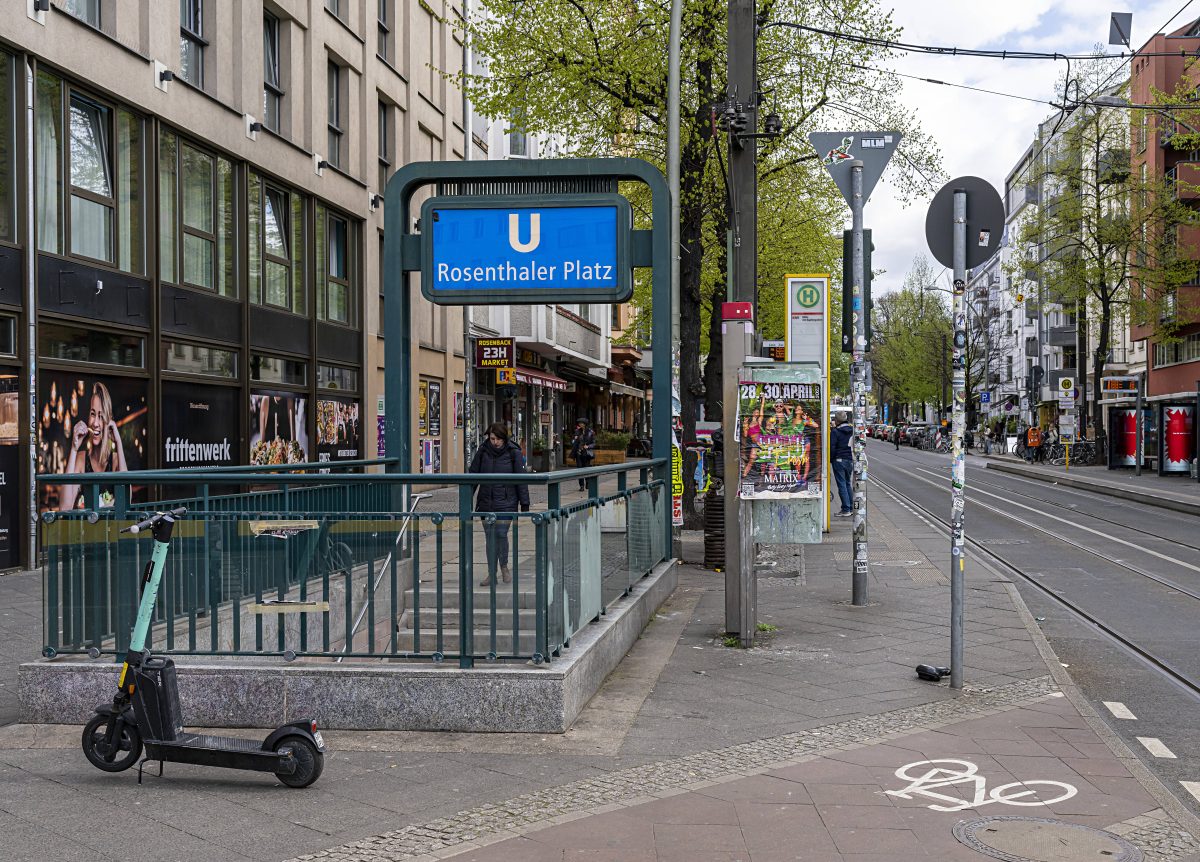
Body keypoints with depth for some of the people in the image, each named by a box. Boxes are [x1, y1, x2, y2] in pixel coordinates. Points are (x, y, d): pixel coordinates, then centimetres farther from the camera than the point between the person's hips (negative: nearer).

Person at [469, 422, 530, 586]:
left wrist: (524, 503, -3)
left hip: (506, 502, -3)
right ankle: (492, 574, 13)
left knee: (501, 533, -12)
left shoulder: (514, 453, -4)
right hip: (486, 502, 3)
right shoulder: (482, 452, 2)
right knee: (489, 537, 5)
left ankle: (504, 566, 14)